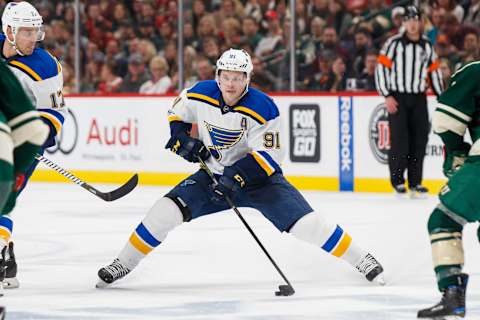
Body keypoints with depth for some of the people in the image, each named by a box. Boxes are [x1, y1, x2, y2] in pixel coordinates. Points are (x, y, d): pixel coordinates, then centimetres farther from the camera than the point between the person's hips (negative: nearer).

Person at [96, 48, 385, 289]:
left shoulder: (263, 109, -23)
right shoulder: (200, 95, -11)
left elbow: (269, 156, -23)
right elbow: (177, 112, 10)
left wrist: (237, 177, -35)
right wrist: (182, 138, -8)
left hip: (258, 177, -3)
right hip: (213, 175, 3)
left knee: (304, 222, -18)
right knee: (167, 211, -14)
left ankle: (360, 259, -4)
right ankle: (123, 265, 1)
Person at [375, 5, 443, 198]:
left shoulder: (427, 46, 9)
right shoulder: (394, 43, -6)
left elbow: (434, 71, 17)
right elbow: (381, 68, -8)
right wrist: (387, 96, -13)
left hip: (419, 98, 4)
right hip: (397, 97, -4)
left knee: (419, 140, 2)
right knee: (399, 140, -9)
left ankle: (415, 182, 9)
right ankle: (397, 181, 1)